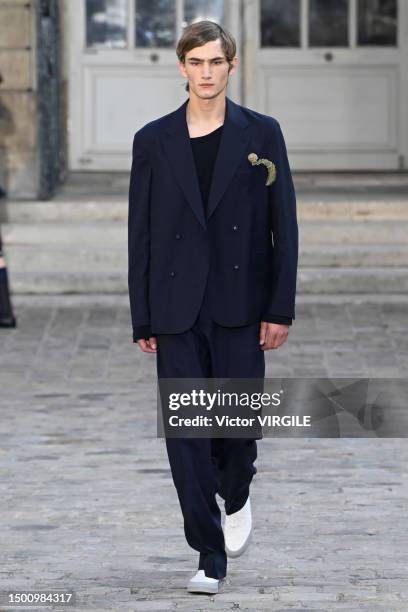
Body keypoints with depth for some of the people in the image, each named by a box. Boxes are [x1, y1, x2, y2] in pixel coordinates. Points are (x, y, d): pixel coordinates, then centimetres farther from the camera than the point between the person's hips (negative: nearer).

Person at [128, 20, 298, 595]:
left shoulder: (261, 134, 2)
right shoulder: (153, 141, 4)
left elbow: (284, 225, 2)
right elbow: (140, 234, 6)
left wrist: (281, 308, -5)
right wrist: (142, 320, 3)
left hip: (239, 307, -1)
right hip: (177, 311, 1)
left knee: (239, 418, -1)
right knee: (186, 430, -1)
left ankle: (236, 496, 33)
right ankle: (210, 555, 7)